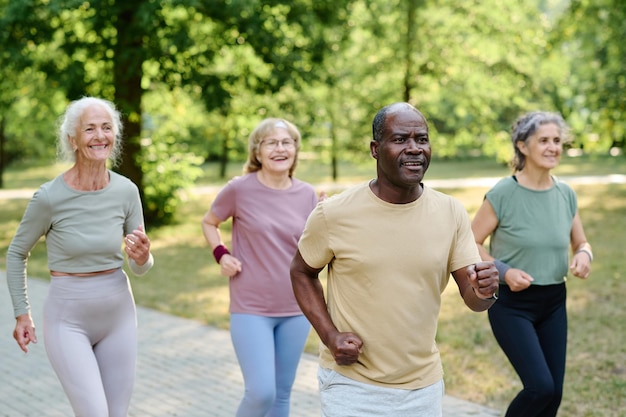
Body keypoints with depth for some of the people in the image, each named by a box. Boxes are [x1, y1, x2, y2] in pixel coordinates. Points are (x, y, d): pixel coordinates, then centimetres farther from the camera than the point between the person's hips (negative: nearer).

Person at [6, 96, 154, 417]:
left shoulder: (126, 191, -7)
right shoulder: (50, 197, -17)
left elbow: (140, 268, 1)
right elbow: (17, 253, 1)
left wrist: (142, 256, -21)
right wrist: (22, 314, 0)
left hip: (118, 314, 4)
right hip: (68, 319, -4)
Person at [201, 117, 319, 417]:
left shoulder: (306, 195, 0)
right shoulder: (239, 189, -9)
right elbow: (209, 223, 8)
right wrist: (220, 255, -8)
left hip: (296, 308, 4)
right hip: (251, 308, -3)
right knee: (261, 392, -12)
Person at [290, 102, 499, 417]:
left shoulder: (451, 213, -5)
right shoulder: (333, 214, -13)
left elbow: (471, 298, -2)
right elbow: (302, 273, 2)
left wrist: (483, 292, -25)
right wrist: (330, 336, -11)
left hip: (423, 387, 3)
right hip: (350, 384, -3)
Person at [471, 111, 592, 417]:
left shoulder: (566, 194, 1)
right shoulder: (503, 194, -14)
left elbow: (581, 243, 12)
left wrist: (583, 255, -11)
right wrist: (504, 271, -22)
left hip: (553, 302, 6)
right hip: (512, 303, -5)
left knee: (554, 392, 7)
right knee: (541, 386, -15)